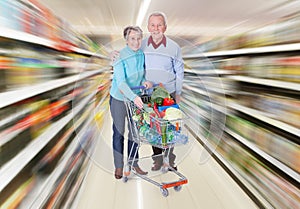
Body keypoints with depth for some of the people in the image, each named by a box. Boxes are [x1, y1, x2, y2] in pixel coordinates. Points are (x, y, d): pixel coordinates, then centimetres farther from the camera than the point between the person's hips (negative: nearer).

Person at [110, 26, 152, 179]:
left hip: (136, 99, 5)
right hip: (119, 99, -5)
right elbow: (121, 83, -28)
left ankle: (134, 163, 31)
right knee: (119, 133, 9)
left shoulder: (142, 54, -2)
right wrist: (133, 96, -44)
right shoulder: (120, 57, -20)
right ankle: (119, 166, 27)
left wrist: (144, 81, -11)